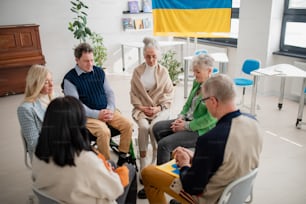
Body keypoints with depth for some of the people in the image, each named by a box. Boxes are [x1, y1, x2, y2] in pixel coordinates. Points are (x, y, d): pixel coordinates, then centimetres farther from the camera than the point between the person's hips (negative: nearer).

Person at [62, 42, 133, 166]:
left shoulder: (99, 72, 12)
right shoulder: (70, 79, -5)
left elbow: (109, 92, 12)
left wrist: (110, 109, -7)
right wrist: (97, 114, -20)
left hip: (107, 111, 5)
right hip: (87, 115, -5)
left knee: (127, 124, -15)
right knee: (104, 132, -31)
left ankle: (123, 157, 0)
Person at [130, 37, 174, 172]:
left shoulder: (163, 71, 5)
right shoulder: (137, 71, 8)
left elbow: (169, 93, 4)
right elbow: (133, 92, 9)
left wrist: (159, 107, -9)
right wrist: (140, 106, -7)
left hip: (160, 108, -1)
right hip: (141, 108, 1)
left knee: (154, 127, -30)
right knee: (143, 126, -28)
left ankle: (155, 163, -11)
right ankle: (143, 166, -18)